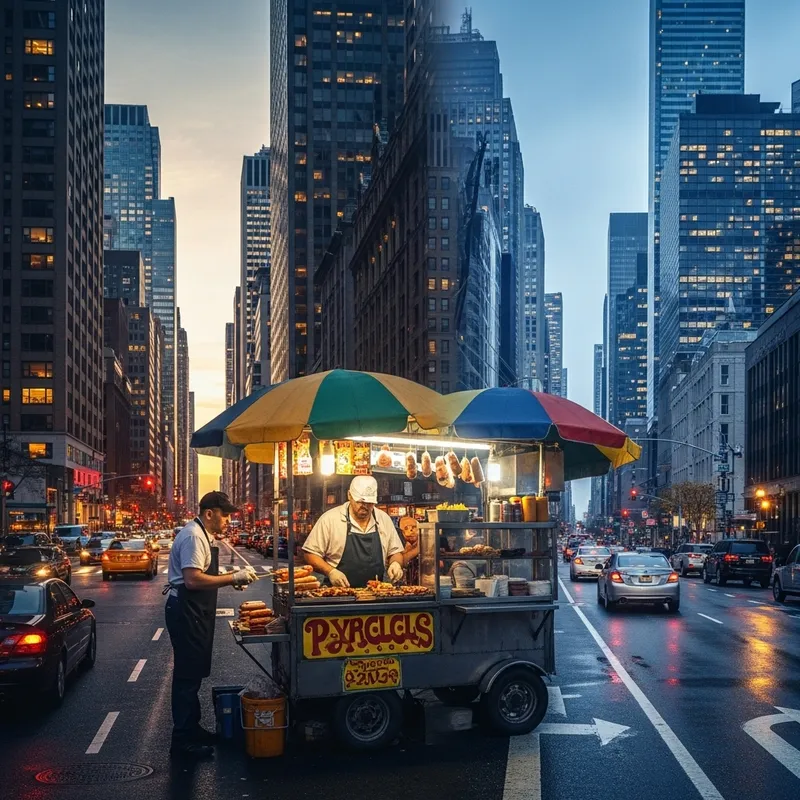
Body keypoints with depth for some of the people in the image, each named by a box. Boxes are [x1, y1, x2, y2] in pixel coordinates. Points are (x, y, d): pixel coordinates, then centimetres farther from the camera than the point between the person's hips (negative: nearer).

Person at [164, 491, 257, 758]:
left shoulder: (202, 535, 14)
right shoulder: (193, 537, -19)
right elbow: (193, 579, -28)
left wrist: (231, 578, 9)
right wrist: (233, 578, -25)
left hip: (195, 613, 11)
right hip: (186, 613, -11)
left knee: (193, 673, 18)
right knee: (187, 675, -5)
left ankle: (192, 729, 29)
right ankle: (182, 740, 1)